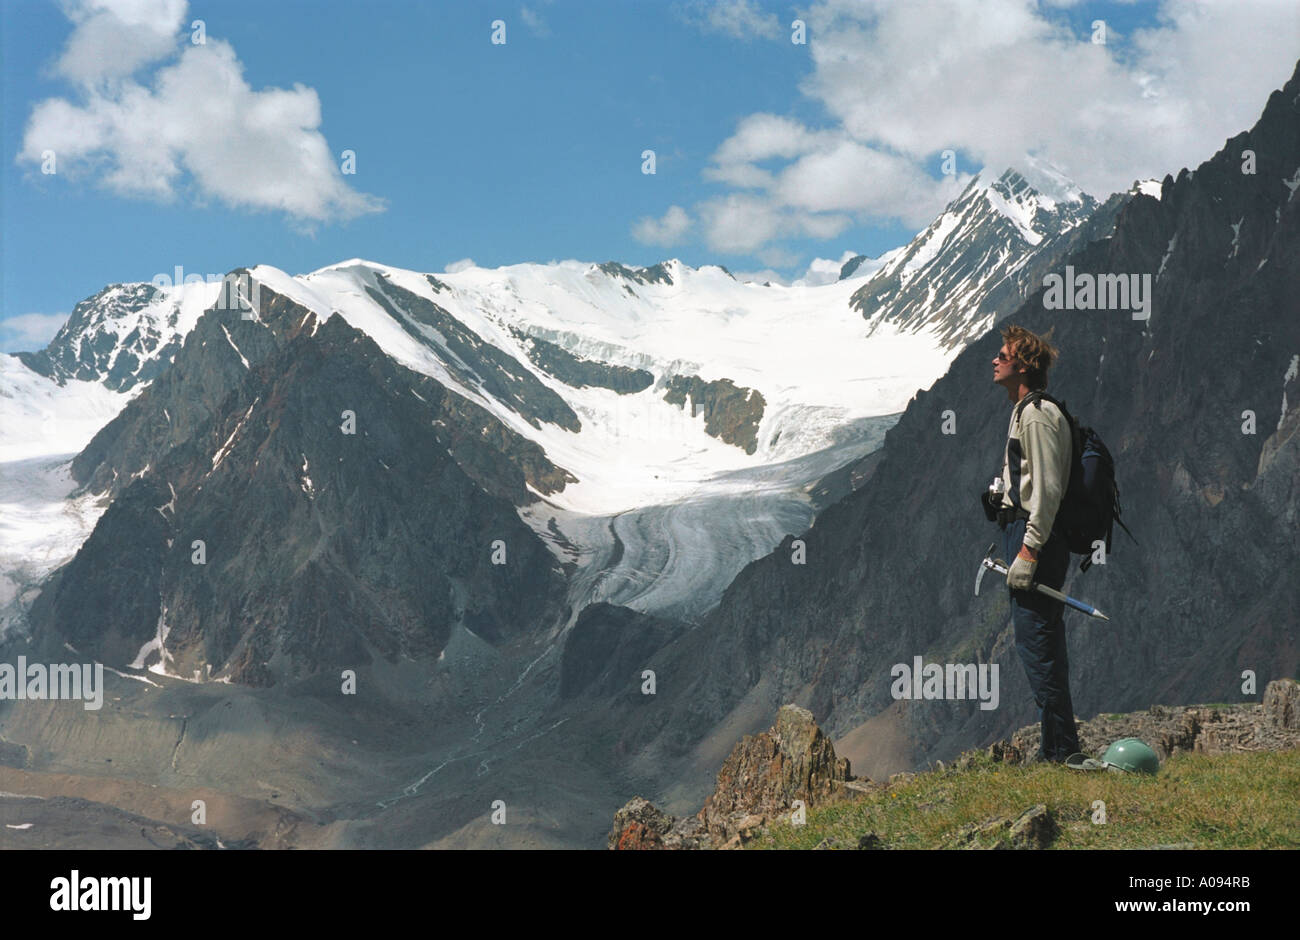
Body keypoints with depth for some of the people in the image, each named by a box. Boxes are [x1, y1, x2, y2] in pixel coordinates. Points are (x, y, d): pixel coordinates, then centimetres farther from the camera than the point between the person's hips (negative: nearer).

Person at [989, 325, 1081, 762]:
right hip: (1025, 534, 11)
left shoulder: (1037, 415, -14)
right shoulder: (1024, 412, 19)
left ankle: (1060, 750, -6)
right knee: (1042, 645, 13)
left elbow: (1047, 489, -20)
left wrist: (1029, 550, -23)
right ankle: (1059, 746, 18)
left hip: (1035, 538, -11)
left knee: (1035, 643, -9)